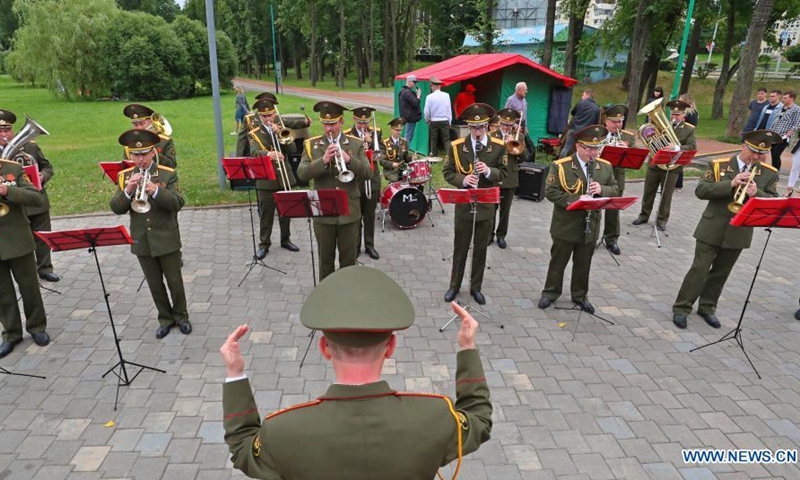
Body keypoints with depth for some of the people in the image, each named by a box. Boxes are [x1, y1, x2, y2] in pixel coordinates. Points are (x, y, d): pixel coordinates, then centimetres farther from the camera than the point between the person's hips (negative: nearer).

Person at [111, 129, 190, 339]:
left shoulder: (168, 174, -7)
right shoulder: (125, 176, 2)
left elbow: (177, 203, -17)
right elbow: (116, 208, -5)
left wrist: (155, 190, -31)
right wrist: (128, 190, -23)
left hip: (166, 239, -3)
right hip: (142, 241, 3)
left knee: (175, 281, 8)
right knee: (155, 284, 13)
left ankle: (181, 316, 27)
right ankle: (165, 319, 29)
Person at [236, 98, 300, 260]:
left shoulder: (281, 129, 6)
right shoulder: (253, 133, -3)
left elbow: (292, 150, -6)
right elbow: (254, 152, -22)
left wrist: (279, 134, -17)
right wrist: (268, 154, -42)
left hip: (285, 178, 3)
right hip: (265, 180, -3)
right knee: (266, 214, 4)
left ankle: (285, 239, 29)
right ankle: (264, 243, 17)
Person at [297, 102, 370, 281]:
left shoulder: (356, 144, 2)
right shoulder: (311, 145, 1)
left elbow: (367, 173, -8)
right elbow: (302, 174, -11)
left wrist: (349, 160, -25)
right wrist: (323, 160, -26)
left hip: (349, 211, 0)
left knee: (348, 258, 11)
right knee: (325, 259, 12)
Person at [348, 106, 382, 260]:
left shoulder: (375, 133, 5)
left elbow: (381, 154, -3)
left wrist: (371, 141, -18)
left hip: (372, 180, 2)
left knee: (370, 215, 11)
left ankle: (369, 245, 23)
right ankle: (355, 245, 19)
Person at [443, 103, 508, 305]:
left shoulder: (499, 146, -4)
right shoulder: (456, 146, -7)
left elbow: (504, 173, 0)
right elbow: (447, 172, -3)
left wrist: (489, 171, -22)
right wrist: (463, 180, -22)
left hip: (487, 206, 1)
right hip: (463, 206, -1)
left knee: (481, 248, 11)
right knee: (460, 247, 10)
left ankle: (476, 287, 26)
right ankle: (454, 286, 26)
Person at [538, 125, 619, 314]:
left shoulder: (606, 167, 2)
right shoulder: (560, 166, -12)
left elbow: (615, 191, 7)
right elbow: (550, 191, -15)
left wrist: (601, 189, -16)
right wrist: (574, 199, -26)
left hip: (590, 227, 4)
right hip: (565, 226, -3)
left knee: (583, 264, 16)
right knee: (558, 262, 12)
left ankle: (580, 296, 32)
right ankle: (550, 293, 29)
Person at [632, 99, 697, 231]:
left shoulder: (689, 129, -1)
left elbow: (692, 147, -14)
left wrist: (677, 147, -32)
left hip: (672, 166, -2)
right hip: (655, 164, 2)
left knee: (666, 195, 5)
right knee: (648, 192, 11)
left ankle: (662, 220, 16)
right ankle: (644, 215, 25)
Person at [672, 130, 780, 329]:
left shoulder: (770, 174, 2)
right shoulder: (719, 165, -5)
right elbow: (701, 190, -13)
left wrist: (756, 193, -23)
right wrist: (730, 184, -25)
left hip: (739, 232, 3)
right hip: (712, 228, -3)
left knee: (720, 272, 14)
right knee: (699, 269, -2)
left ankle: (707, 307, 29)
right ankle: (681, 308, 6)